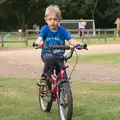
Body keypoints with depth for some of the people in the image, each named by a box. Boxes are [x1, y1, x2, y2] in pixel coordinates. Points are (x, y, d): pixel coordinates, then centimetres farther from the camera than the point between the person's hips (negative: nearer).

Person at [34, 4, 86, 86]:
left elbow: (71, 40, -12)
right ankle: (44, 78, -22)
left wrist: (78, 44, -34)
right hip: (47, 54, -2)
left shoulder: (62, 30, -3)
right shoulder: (45, 29, -5)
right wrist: (39, 43, -44)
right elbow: (39, 39, -19)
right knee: (51, 58, -36)